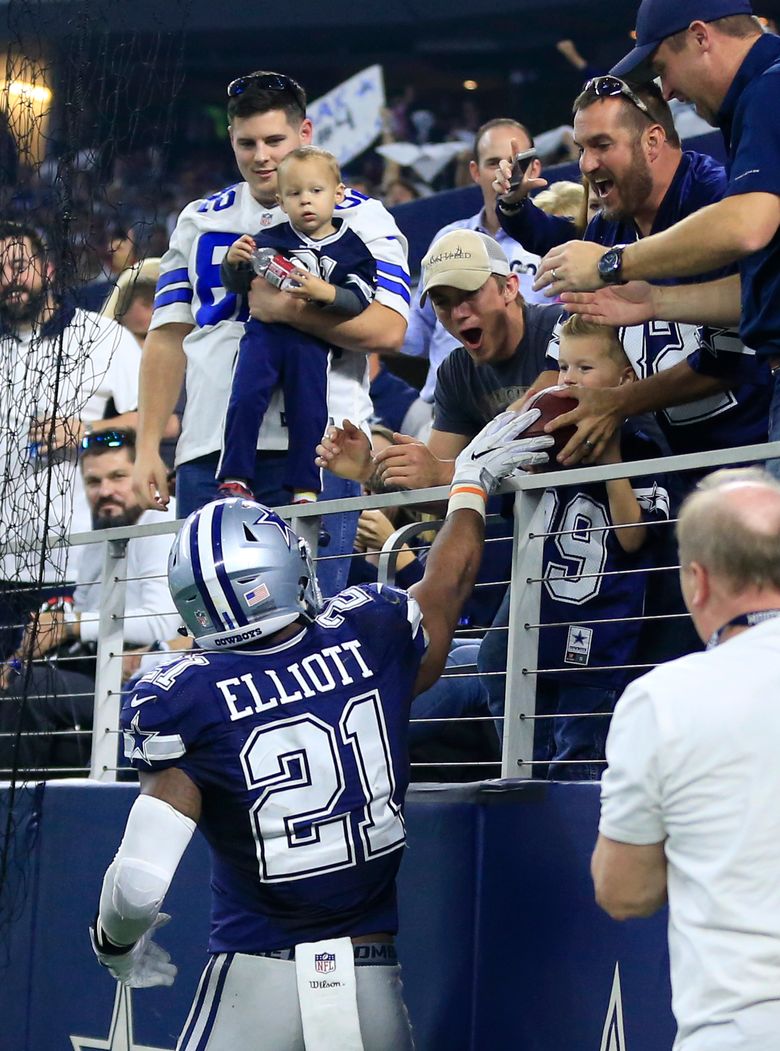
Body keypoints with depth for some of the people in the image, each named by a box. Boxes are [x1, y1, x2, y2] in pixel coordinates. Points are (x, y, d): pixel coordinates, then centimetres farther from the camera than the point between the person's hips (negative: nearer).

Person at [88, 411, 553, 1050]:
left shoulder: (184, 702, -9)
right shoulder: (372, 638, -1)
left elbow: (138, 885, -14)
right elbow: (450, 580, 23)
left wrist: (114, 943, 8)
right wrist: (470, 484, 42)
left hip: (255, 978, -2)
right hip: (373, 989, 3)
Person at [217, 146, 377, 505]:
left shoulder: (352, 249, 6)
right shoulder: (271, 240, 9)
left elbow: (360, 301, -3)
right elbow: (236, 284, 11)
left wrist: (326, 293, -21)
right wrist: (234, 262, -11)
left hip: (312, 343, 0)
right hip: (265, 331, 0)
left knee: (309, 411, -5)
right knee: (246, 397, -14)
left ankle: (305, 488, 3)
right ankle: (234, 478, -8)